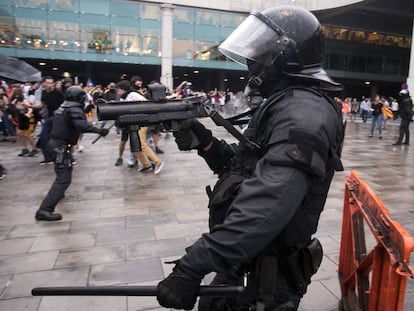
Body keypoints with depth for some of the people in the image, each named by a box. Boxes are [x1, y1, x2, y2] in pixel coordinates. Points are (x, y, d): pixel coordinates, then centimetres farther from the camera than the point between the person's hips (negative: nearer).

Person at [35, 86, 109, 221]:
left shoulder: (63, 107, 13)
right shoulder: (75, 109, -14)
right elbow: (81, 125, -33)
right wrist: (98, 130, -37)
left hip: (55, 143, 10)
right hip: (61, 147, -10)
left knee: (66, 169, 33)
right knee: (64, 179, -13)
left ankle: (58, 193, 53)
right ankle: (45, 210, -19)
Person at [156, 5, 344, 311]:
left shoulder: (304, 113, -24)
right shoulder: (281, 104, 10)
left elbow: (265, 207, -35)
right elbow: (246, 167, 11)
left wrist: (192, 266, -34)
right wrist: (206, 143, -5)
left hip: (268, 276, -8)